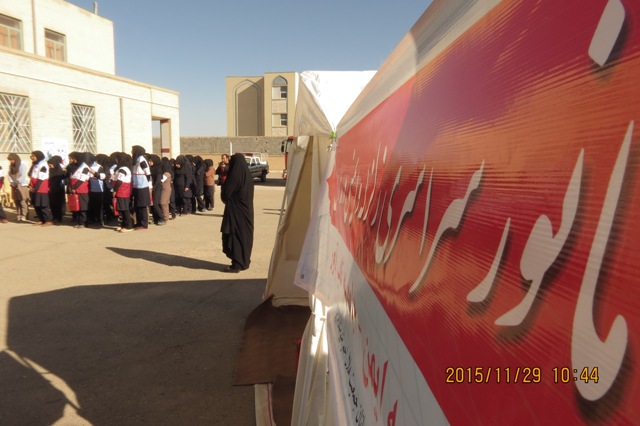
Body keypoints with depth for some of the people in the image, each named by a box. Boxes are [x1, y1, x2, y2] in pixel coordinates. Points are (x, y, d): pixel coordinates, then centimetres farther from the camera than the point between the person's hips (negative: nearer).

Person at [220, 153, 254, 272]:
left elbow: (225, 194, -13)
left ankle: (236, 265, 2)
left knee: (235, 237, 0)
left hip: (235, 211, -7)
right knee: (245, 235, 14)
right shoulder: (248, 175, 4)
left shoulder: (234, 176, -17)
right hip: (246, 211, 7)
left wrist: (224, 183, 7)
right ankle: (244, 262, 22)